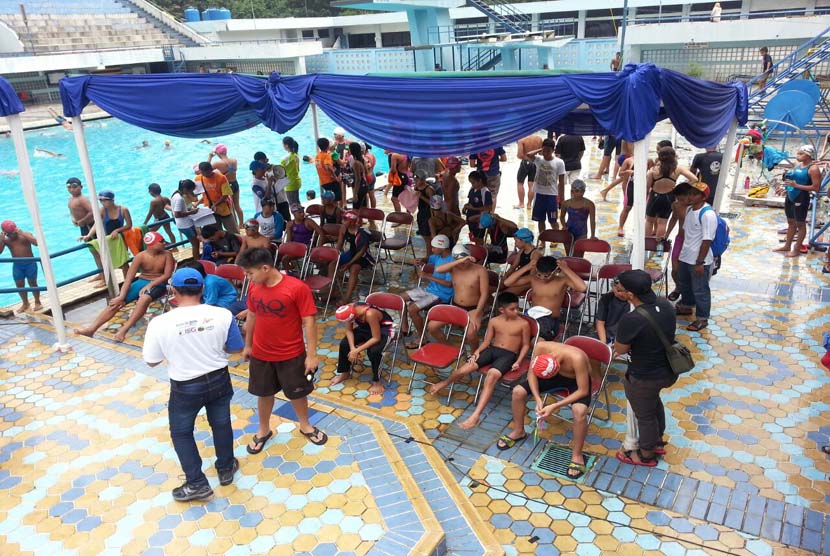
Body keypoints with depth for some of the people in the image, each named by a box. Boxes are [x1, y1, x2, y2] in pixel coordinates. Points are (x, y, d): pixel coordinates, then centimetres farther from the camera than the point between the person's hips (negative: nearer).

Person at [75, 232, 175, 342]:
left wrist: (150, 285, -23)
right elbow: (129, 277, -9)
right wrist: (121, 296, -19)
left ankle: (123, 330, -39)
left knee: (144, 299, -37)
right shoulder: (140, 257, -5)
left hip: (158, 285, -3)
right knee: (115, 302, -13)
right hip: (141, 281, 3)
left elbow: (167, 275, -12)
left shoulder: (167, 255, -5)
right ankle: (91, 329, -13)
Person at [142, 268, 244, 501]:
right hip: (219, 380, 2)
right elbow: (236, 348, -2)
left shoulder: (160, 323, -19)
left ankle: (196, 483, 25)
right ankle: (226, 469, 41)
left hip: (185, 388, -2)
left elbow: (151, 361, -6)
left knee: (181, 432, 20)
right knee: (221, 424, 24)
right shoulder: (223, 315, -16)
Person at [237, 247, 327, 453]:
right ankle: (264, 430, 40)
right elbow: (252, 317, 9)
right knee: (264, 393, 18)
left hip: (292, 355, -3)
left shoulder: (297, 288, -22)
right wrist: (247, 345, 16)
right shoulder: (254, 288, -5)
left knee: (297, 392, 15)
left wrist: (312, 354, -16)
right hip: (260, 354, 4)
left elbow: (309, 321, -17)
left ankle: (305, 425, 39)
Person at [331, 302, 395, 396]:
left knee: (373, 351, -32)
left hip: (384, 329, -6)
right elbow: (349, 330, -9)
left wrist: (357, 350, -29)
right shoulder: (350, 310, -23)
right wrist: (352, 348, -23)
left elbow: (376, 338, -33)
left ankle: (377, 381, -10)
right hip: (365, 327, 7)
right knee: (344, 343, -7)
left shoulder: (370, 314, -41)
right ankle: (345, 373, 16)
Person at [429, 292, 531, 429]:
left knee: (491, 375, -34)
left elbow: (526, 345, 3)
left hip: (509, 355, -3)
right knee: (465, 369, -14)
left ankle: (475, 415, -38)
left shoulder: (523, 324, -3)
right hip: (491, 349, 3)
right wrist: (477, 352, -9)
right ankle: (445, 383, 22)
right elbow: (487, 341, 9)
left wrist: (518, 361, -11)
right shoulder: (494, 321, 5)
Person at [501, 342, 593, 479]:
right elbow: (531, 373, -13)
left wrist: (554, 406, -34)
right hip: (557, 374, 4)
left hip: (578, 381, -4)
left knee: (579, 411, -35)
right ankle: (518, 431, 17)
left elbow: (583, 391, -32)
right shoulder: (541, 347, -30)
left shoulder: (577, 358, -42)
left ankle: (577, 454, -10)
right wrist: (538, 399, -25)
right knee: (518, 391, -9)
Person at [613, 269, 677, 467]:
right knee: (654, 400, 35)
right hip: (669, 370, 7)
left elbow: (620, 349, -16)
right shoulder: (666, 304, -10)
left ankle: (646, 455, 43)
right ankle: (658, 439, 55)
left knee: (645, 415, 19)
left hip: (645, 377, -7)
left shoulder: (631, 320, -33)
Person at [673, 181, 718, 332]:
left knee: (700, 290, 4)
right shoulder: (689, 208, 4)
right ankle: (686, 306, 48)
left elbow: (707, 240, -23)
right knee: (683, 284, 26)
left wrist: (700, 262, -22)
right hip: (685, 257, 9)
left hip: (699, 260, -9)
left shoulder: (708, 214, -23)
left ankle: (702, 318, 18)